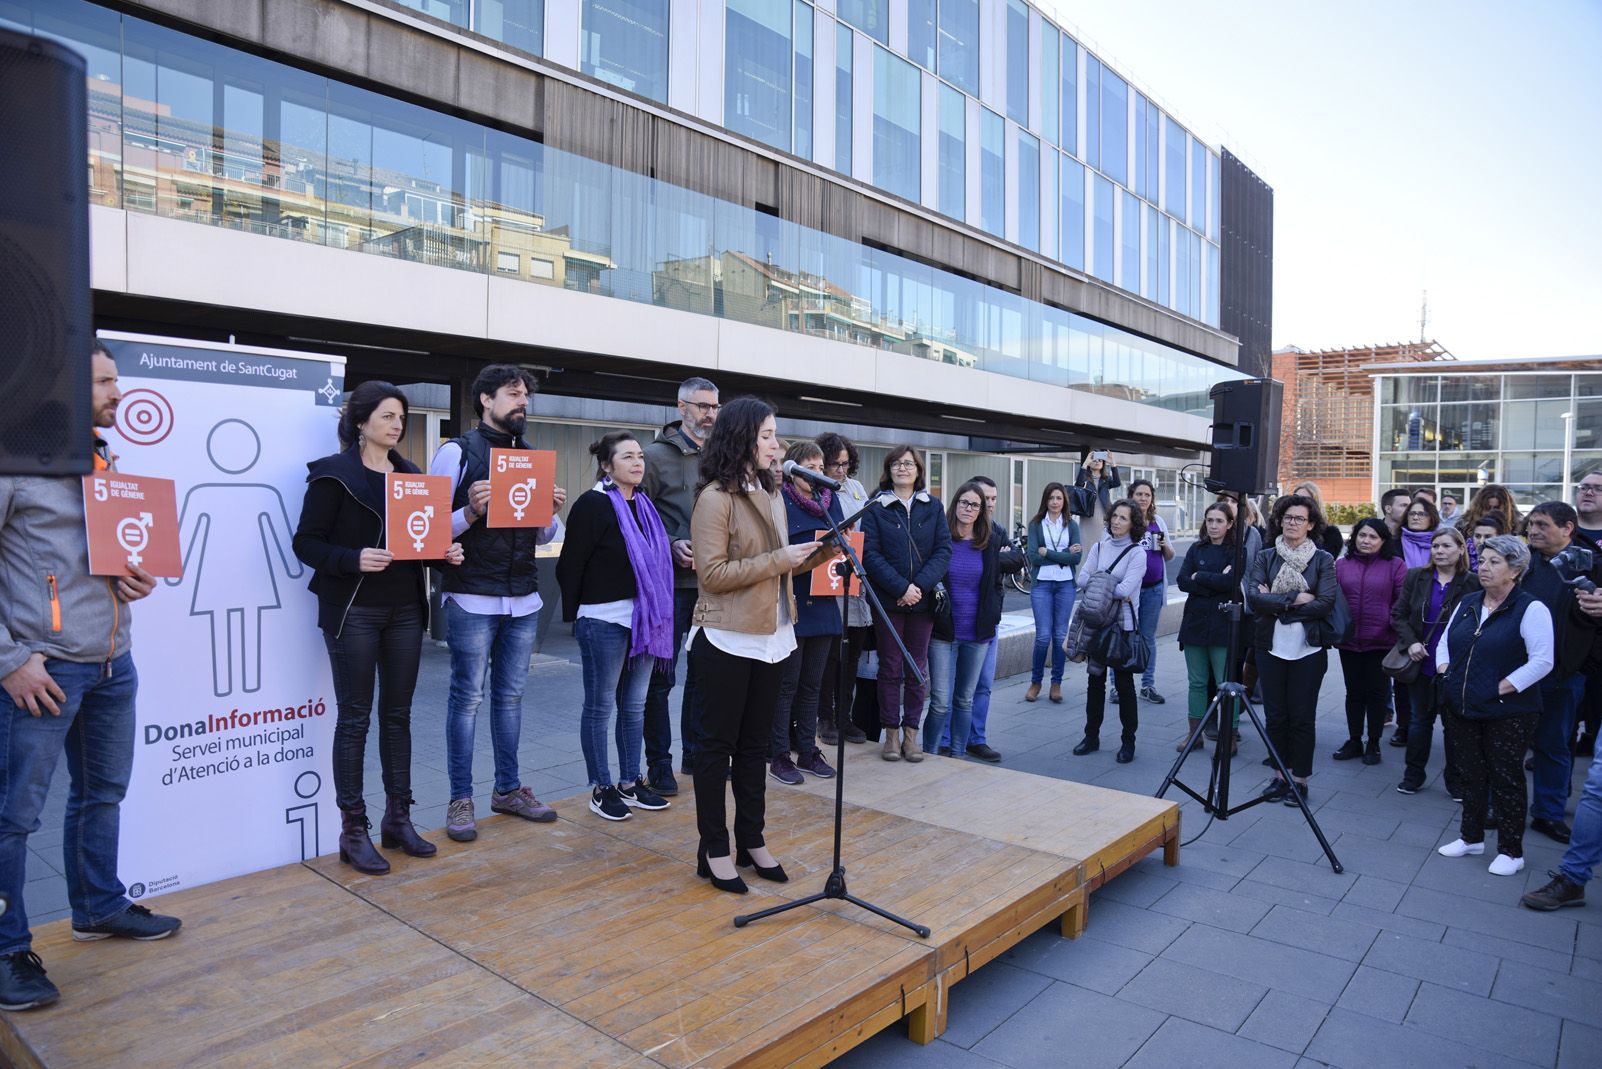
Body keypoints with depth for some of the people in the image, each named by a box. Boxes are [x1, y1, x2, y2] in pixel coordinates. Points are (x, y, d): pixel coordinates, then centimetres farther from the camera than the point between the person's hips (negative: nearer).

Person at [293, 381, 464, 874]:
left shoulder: (411, 474, 12)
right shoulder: (333, 474, -6)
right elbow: (306, 543, -9)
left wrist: (445, 552, -4)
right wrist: (354, 559, -25)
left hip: (405, 610, 5)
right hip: (353, 612, -5)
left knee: (398, 714, 11)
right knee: (355, 718, 1)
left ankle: (398, 818, 22)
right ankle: (353, 829, 12)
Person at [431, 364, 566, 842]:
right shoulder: (457, 452, -3)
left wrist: (552, 511, -4)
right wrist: (471, 513, -22)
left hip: (524, 601, 5)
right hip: (472, 601, -5)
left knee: (510, 697, 13)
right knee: (466, 698, 3)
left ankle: (508, 789, 24)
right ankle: (460, 800, 14)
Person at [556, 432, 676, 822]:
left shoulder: (643, 504, 13)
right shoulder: (592, 505, -10)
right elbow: (571, 563, -10)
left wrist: (656, 613, 13)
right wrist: (574, 614, -6)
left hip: (644, 619, 7)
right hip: (604, 619, -7)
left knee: (635, 704, 14)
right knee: (601, 705, 4)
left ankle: (631, 783, 24)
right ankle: (601, 789, 15)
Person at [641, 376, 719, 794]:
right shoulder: (657, 454, -4)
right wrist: (671, 545, -18)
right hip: (671, 583, -5)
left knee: (703, 672, 14)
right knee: (662, 676, 2)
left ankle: (695, 753, 28)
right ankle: (659, 763, 14)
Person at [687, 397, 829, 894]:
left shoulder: (771, 494, 11)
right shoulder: (715, 498, -14)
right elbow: (712, 574, -19)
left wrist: (818, 554, 0)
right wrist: (779, 560, -19)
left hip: (770, 637, 7)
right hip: (728, 639, -7)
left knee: (755, 744, 15)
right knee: (717, 744, 5)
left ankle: (752, 840, 27)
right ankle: (713, 850, 17)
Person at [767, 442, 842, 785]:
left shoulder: (831, 500, 11)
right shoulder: (778, 500, -8)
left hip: (823, 603, 6)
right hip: (790, 602, -6)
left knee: (812, 683, 13)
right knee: (786, 684, 1)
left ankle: (807, 751, 23)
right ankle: (779, 755, 12)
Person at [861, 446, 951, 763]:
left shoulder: (933, 507, 7)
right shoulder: (876, 509, 1)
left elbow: (944, 549, 0)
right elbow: (870, 554, -7)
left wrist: (920, 585, -14)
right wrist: (901, 587, -17)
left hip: (922, 599, 2)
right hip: (887, 600, -2)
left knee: (918, 669, 7)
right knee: (890, 669, 5)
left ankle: (911, 733, 17)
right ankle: (891, 733, 15)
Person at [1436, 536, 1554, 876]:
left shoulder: (1531, 608, -11)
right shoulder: (1467, 603, 10)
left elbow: (1542, 661, -17)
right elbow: (1445, 643, 20)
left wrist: (1504, 687, -18)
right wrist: (1445, 672, 5)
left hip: (1508, 713, -6)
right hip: (1463, 708, 6)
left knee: (1506, 779, 2)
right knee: (1471, 774, 15)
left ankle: (1511, 851, 15)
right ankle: (1471, 837, 28)